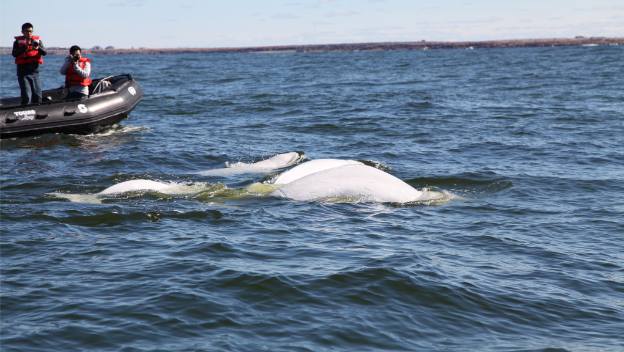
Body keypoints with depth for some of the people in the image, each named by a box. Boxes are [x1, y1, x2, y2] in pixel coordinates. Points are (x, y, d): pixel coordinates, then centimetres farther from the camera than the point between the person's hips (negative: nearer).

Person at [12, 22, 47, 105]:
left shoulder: (37, 40, 8)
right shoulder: (18, 41, 2)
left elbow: (44, 52, -4)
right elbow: (14, 54, -12)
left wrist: (38, 48, -24)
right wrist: (24, 47, -24)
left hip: (34, 71, 3)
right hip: (23, 72, -3)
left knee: (37, 95, 1)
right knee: (26, 96, -10)